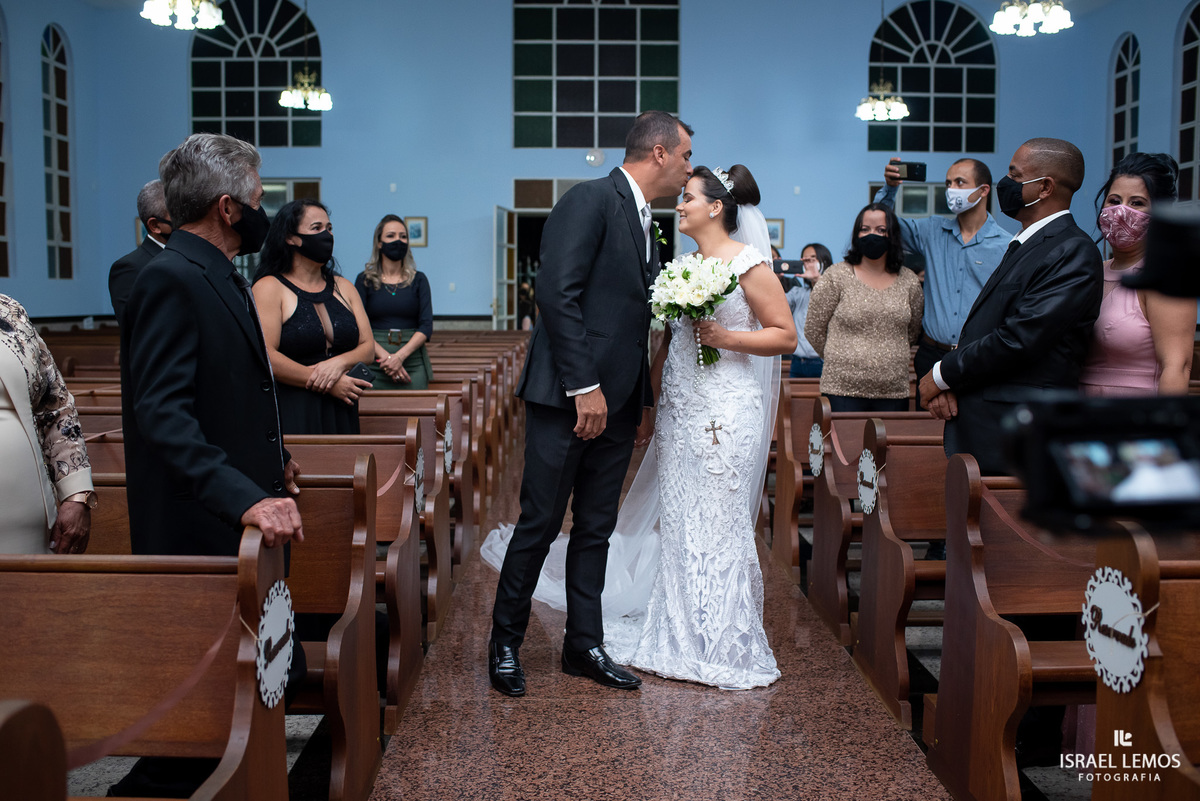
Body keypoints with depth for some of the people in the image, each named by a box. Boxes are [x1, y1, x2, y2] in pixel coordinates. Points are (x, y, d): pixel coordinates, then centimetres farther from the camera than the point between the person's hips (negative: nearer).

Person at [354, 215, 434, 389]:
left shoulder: (418, 280, 9)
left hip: (413, 360, 1)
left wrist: (400, 356, -14)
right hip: (375, 366, -1)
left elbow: (426, 326, 0)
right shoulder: (365, 280, 7)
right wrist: (385, 356, -15)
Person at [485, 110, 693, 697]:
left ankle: (584, 646, 24)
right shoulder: (591, 199, -10)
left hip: (617, 401, 9)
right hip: (569, 399, -8)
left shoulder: (644, 222, 17)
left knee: (596, 528, 13)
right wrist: (584, 386, -21)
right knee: (540, 524, 1)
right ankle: (505, 644, 18)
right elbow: (557, 294, -19)